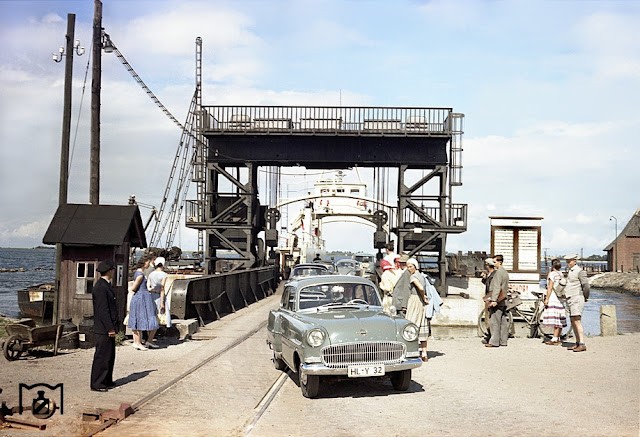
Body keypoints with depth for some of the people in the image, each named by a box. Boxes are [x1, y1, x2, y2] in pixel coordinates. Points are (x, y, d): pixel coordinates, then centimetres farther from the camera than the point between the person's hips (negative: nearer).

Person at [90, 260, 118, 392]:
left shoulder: (106, 285, 14)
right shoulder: (100, 287, -18)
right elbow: (103, 310, -22)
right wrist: (110, 328, -21)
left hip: (108, 328, 10)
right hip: (104, 330, -10)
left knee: (110, 356, 17)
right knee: (101, 356, -3)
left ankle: (107, 381, 27)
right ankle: (96, 384, 4)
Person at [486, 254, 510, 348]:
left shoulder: (498, 272, -12)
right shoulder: (505, 272, 18)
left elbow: (497, 287, -19)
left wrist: (494, 300, -23)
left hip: (497, 301, -10)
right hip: (503, 300, 10)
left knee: (494, 321, -9)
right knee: (503, 321, 9)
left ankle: (494, 342, -10)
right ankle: (503, 341, 12)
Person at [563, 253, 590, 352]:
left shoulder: (579, 271, -10)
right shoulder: (570, 272, 19)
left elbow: (586, 285, -13)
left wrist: (585, 297, -3)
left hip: (577, 299, -10)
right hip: (570, 299, 10)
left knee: (577, 321, -16)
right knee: (573, 322, 11)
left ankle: (582, 344, -20)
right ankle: (577, 343, 17)